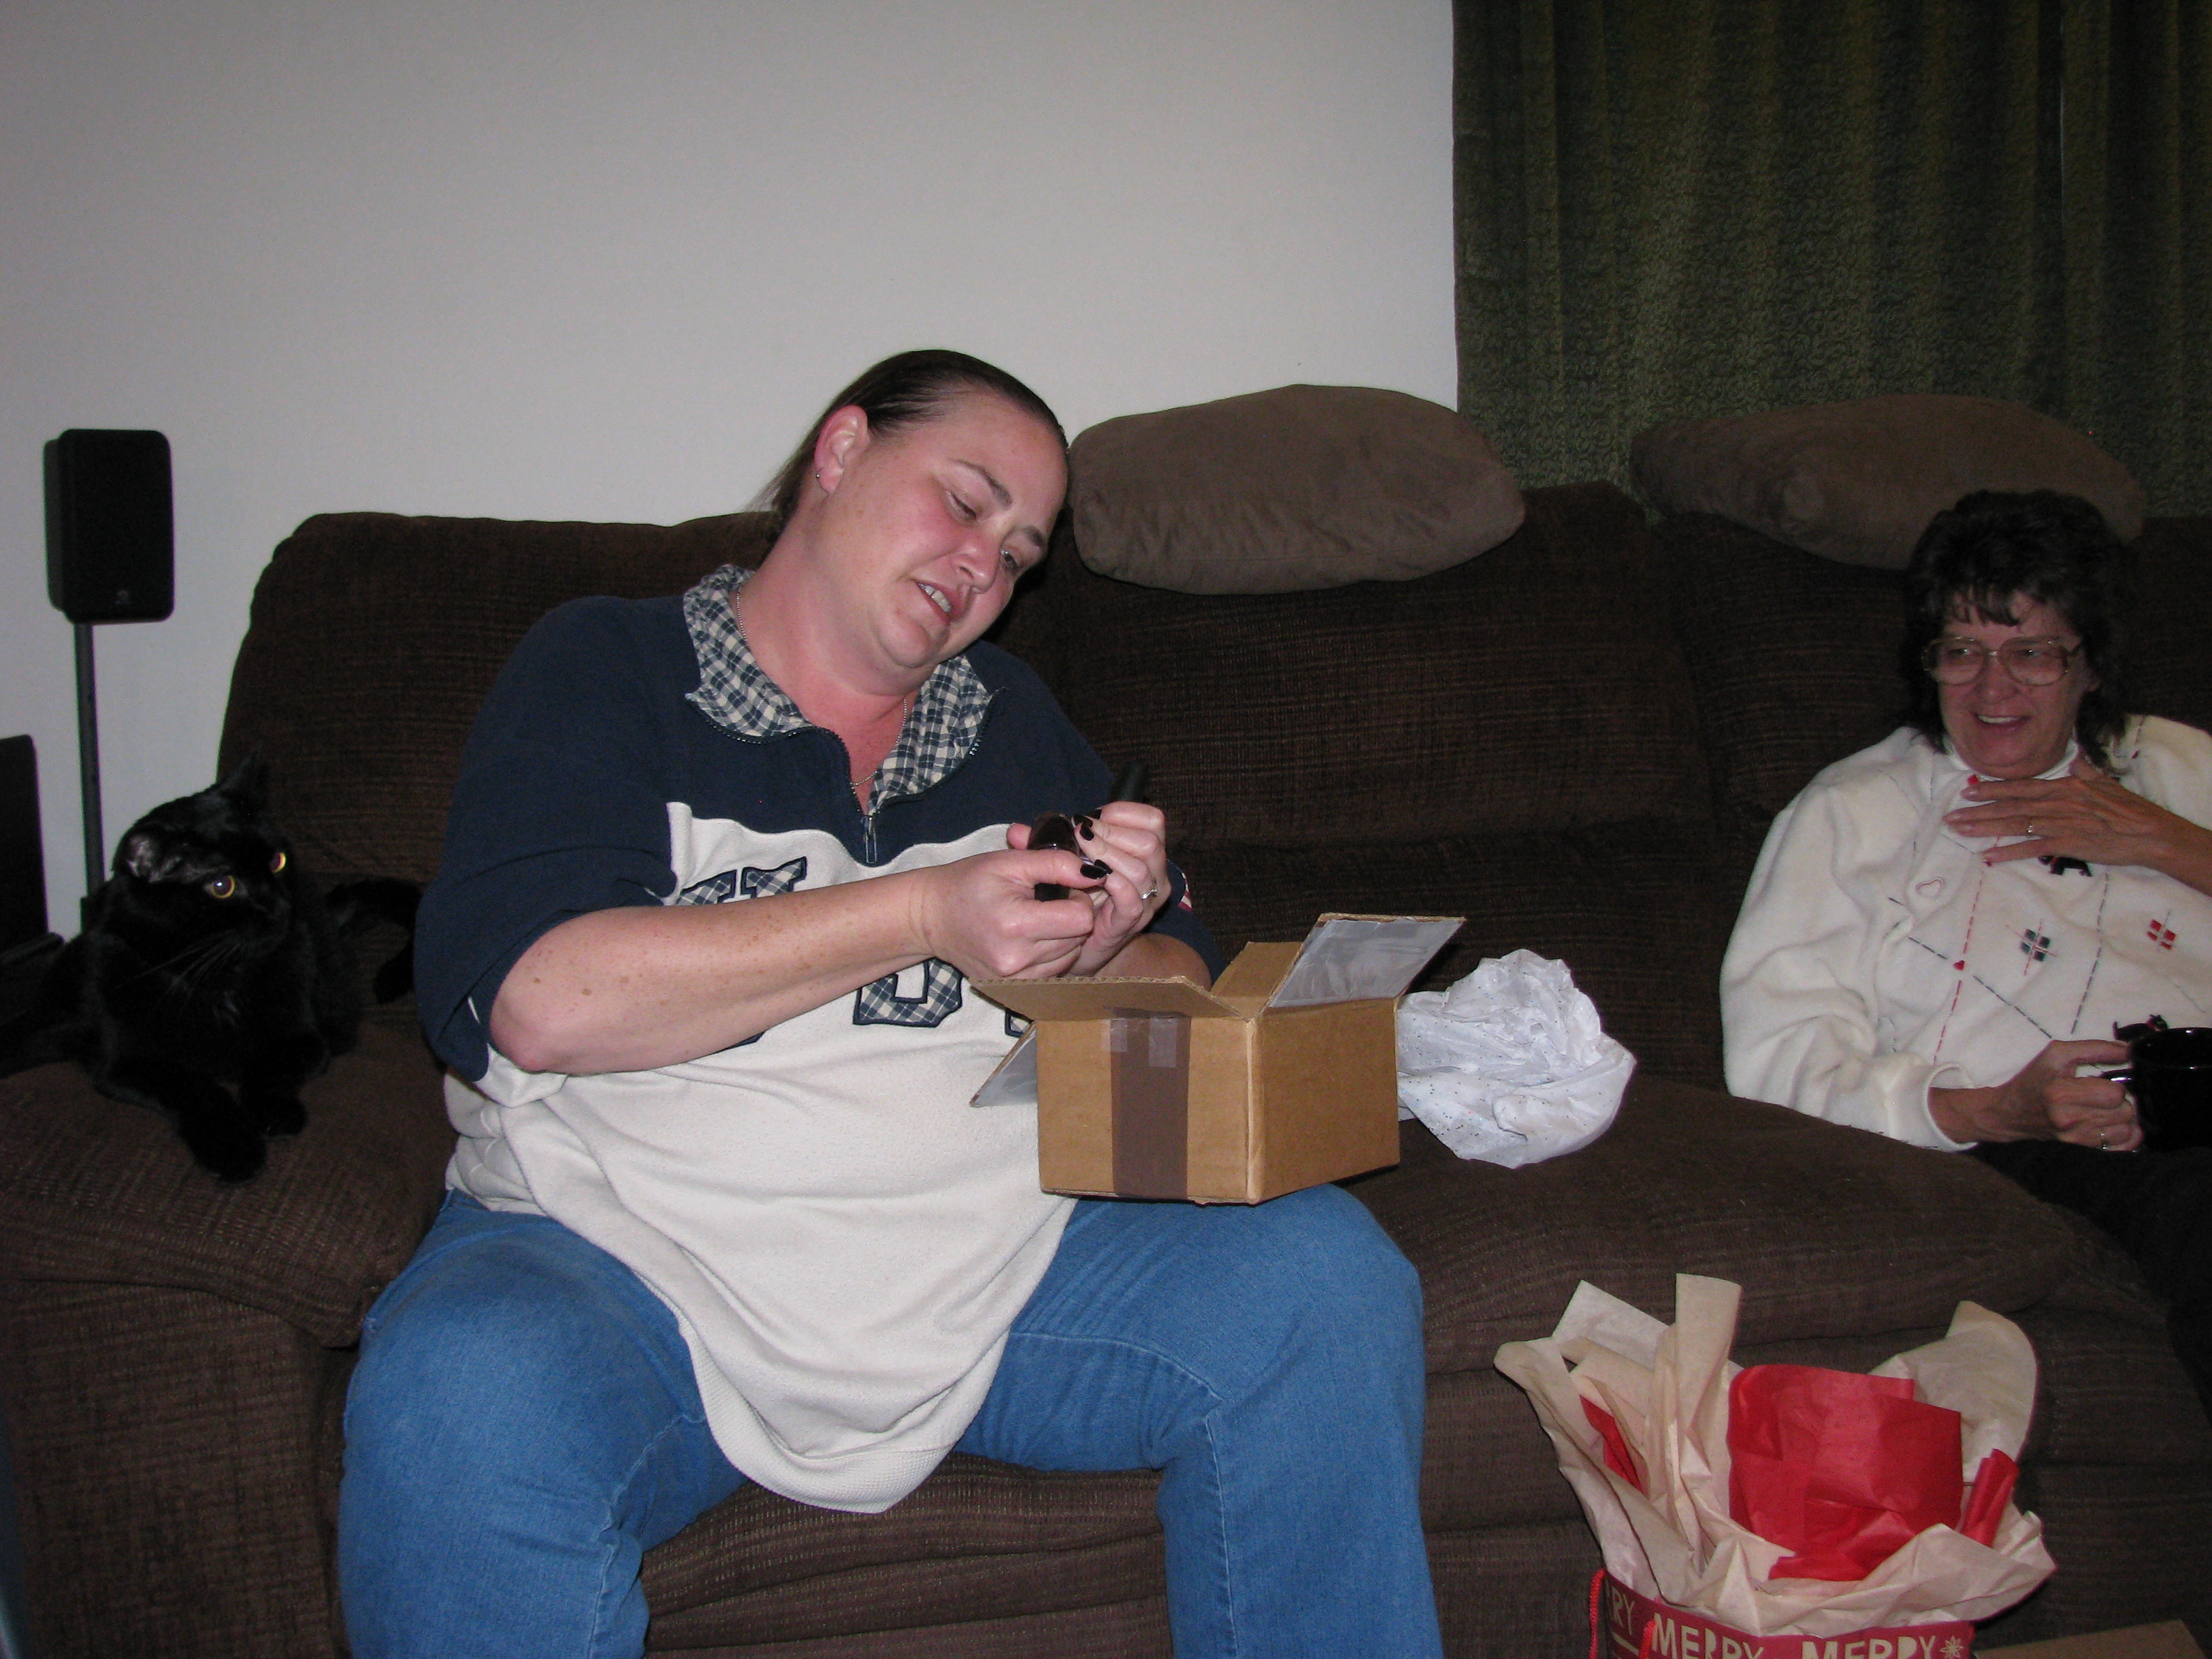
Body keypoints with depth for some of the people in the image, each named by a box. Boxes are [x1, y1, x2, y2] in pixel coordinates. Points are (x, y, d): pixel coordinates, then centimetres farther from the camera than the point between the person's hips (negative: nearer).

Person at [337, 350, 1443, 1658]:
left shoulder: (1017, 721, 18)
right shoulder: (605, 669, 5)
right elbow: (533, 1001, -12)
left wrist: (1107, 953, -6)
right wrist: (925, 920, -14)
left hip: (999, 1250, 4)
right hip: (632, 1255, -3)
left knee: (1323, 1277, -18)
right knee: (467, 1414, -34)